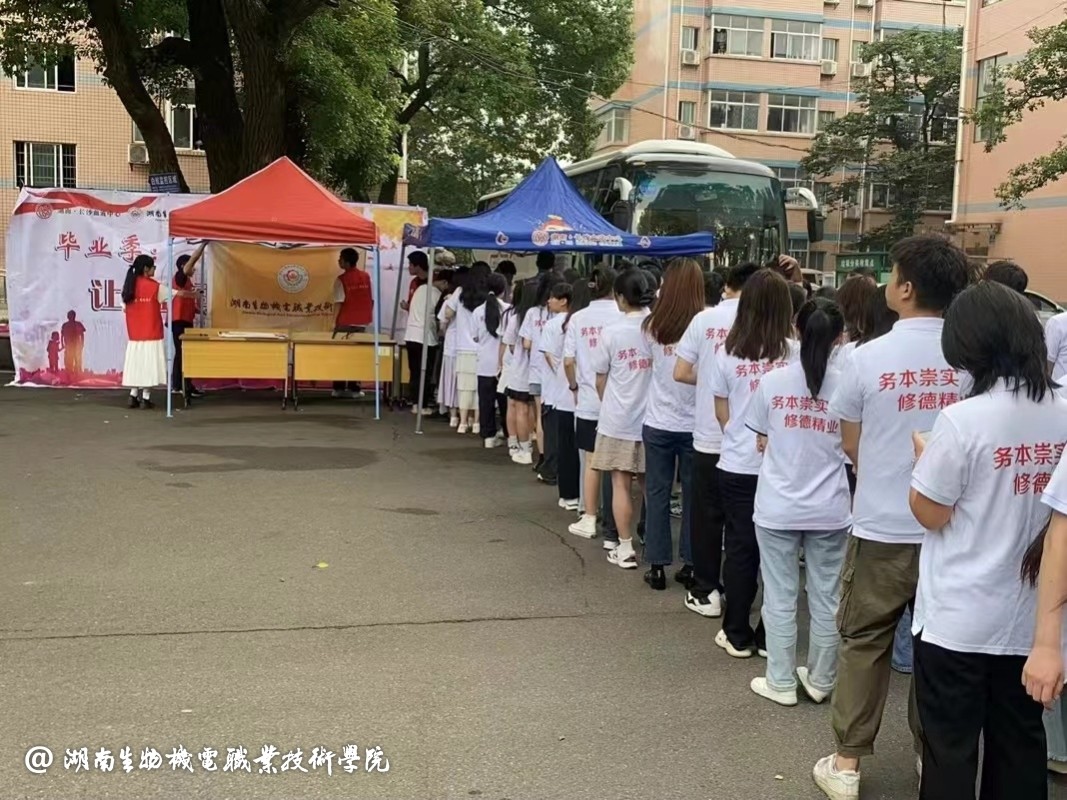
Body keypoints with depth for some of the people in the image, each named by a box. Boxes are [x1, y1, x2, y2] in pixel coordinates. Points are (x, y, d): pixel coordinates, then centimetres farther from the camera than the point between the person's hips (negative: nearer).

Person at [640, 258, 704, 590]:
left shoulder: (652, 326, -5)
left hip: (658, 422, 1)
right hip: (694, 424, -1)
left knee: (657, 493, 9)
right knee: (692, 495, 10)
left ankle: (657, 567, 13)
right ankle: (689, 564, 16)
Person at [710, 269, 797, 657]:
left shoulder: (728, 353, -5)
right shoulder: (795, 353, -10)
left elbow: (721, 412, 4)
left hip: (738, 465, 1)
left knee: (740, 549, 10)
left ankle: (737, 634, 17)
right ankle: (770, 635, 17)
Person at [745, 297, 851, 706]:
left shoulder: (772, 381, -6)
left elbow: (762, 442, 5)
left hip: (778, 507, 0)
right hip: (830, 510, 1)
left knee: (780, 598, 9)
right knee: (826, 599, 14)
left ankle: (781, 683, 18)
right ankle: (820, 680, 27)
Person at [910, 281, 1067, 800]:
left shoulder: (964, 419, -21)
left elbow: (930, 514, -13)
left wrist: (922, 458, 2)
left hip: (960, 617, -5)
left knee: (950, 746, 9)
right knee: (1020, 741, 19)